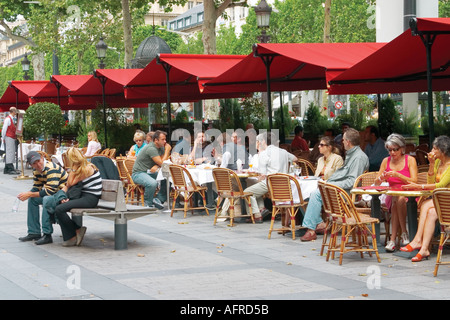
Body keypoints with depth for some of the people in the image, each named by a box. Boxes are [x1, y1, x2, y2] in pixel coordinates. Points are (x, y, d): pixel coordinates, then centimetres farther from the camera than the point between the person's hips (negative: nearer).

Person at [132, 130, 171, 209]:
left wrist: (156, 166, -16)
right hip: (138, 173, -9)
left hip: (149, 172, 9)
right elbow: (162, 163, -24)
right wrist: (167, 150, -13)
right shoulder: (151, 149, -22)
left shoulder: (161, 148, 8)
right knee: (153, 183, -38)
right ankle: (148, 203, -14)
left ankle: (159, 199, -1)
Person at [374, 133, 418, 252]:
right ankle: (404, 233, -29)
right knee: (396, 200, -34)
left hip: (408, 195, -2)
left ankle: (393, 239, -30)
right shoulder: (386, 161, 11)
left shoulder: (410, 160, 2)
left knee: (399, 200, -36)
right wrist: (382, 178, -11)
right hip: (392, 195, 2)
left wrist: (398, 175, -20)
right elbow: (376, 183, 13)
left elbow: (414, 181, -8)